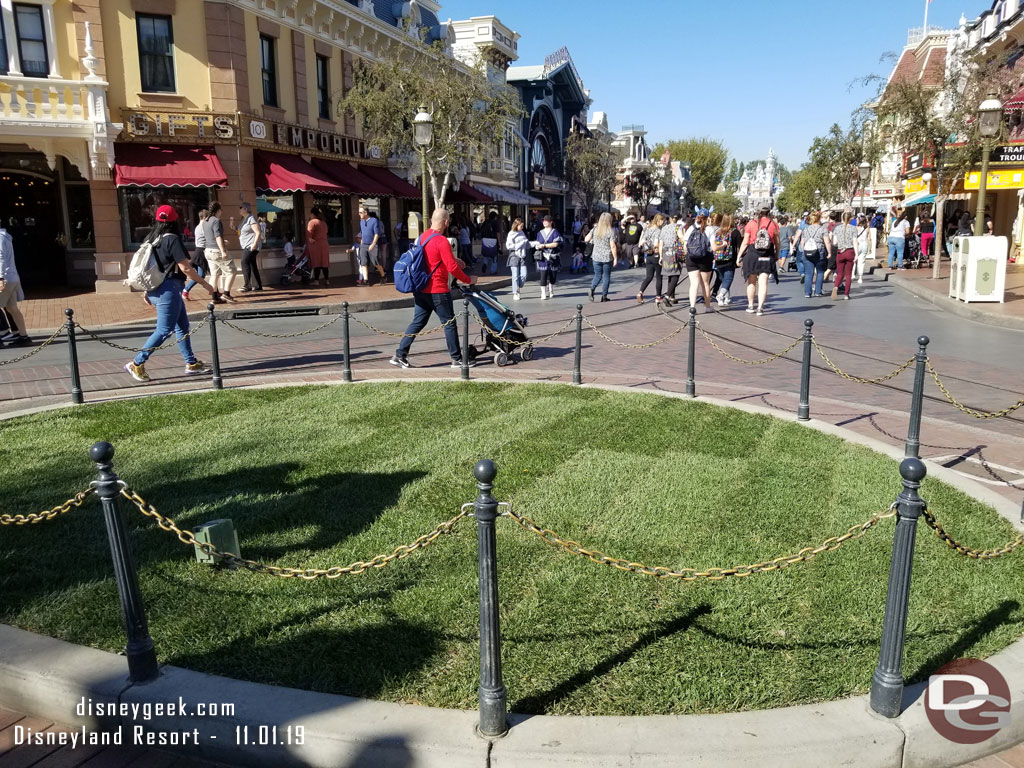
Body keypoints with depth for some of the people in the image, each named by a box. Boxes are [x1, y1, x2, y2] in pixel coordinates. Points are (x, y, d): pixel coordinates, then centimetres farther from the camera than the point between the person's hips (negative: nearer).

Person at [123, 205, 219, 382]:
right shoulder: (172, 239, -14)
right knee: (164, 330, -4)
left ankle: (191, 363, 21)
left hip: (155, 288, 9)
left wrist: (147, 290, 23)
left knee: (182, 326, 15)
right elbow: (185, 268, -16)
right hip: (169, 289, -9)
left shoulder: (152, 239, 10)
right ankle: (136, 364, -2)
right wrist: (204, 283, -8)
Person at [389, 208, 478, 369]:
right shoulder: (441, 241, -18)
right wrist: (468, 280, -7)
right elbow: (452, 268, -19)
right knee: (449, 324, 3)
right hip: (438, 291, -8)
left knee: (418, 322, 13)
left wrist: (454, 260, 22)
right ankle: (457, 359, 11)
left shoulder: (424, 236, 10)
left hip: (421, 289, 8)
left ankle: (400, 355, 10)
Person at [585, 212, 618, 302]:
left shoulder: (595, 230, 0)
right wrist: (615, 258, -6)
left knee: (597, 275, 15)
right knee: (606, 276, 8)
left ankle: (592, 289, -11)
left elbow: (586, 239, 3)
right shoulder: (611, 231, -10)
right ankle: (604, 296, 9)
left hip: (596, 257, 3)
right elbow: (613, 246, -12)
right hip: (607, 257, -3)